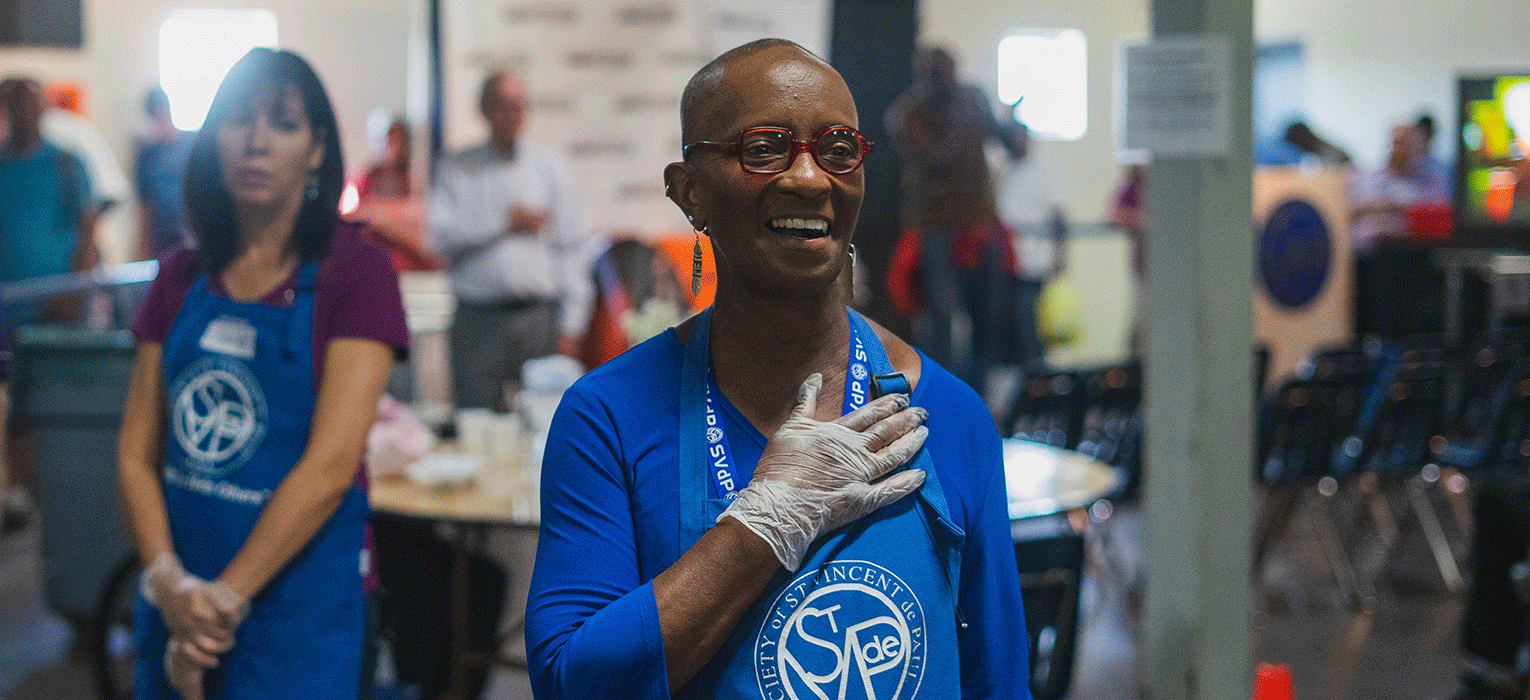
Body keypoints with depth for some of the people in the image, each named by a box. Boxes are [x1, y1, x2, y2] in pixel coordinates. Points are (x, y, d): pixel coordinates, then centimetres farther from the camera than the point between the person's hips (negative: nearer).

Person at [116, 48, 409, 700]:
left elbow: (331, 465, -16)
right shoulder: (180, 277, 6)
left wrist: (224, 597, -16)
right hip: (179, 593, 4)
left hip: (298, 592, -4)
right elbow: (137, 453, 2)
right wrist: (169, 580, -13)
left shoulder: (356, 271, -9)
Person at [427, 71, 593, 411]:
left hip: (539, 317, 0)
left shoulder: (550, 167, 11)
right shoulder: (457, 169, 10)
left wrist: (571, 326, 1)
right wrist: (506, 223, -7)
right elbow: (439, 234, -4)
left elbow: (570, 249, 8)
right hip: (477, 317, 0)